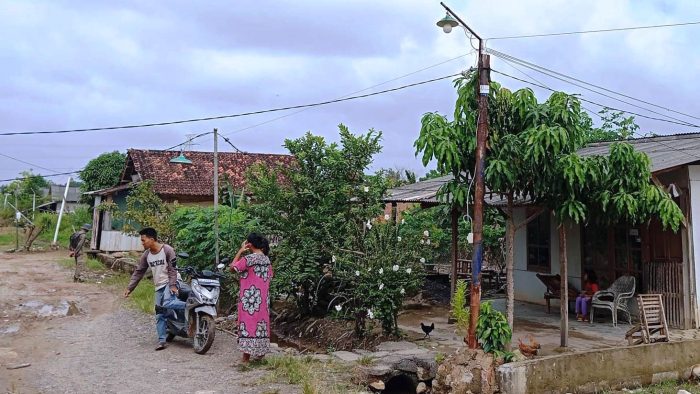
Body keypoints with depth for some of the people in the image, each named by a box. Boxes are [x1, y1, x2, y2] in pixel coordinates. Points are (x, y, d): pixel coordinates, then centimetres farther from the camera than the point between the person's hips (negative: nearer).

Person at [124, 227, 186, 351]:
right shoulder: (146, 255, 6)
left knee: (166, 303, -32)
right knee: (160, 314, 3)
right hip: (159, 286, 6)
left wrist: (173, 285, -21)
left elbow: (172, 269, -13)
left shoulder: (167, 250, -11)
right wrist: (129, 288, 5)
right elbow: (138, 272, 10)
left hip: (170, 283, -6)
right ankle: (161, 340, 7)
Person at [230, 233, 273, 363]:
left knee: (248, 322, -2)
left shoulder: (249, 258, -14)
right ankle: (260, 353, 16)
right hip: (264, 298, 7)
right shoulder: (267, 260, 8)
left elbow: (233, 268, -5)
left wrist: (241, 251, -2)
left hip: (249, 298, -7)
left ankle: (246, 356, 0)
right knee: (261, 323, 11)